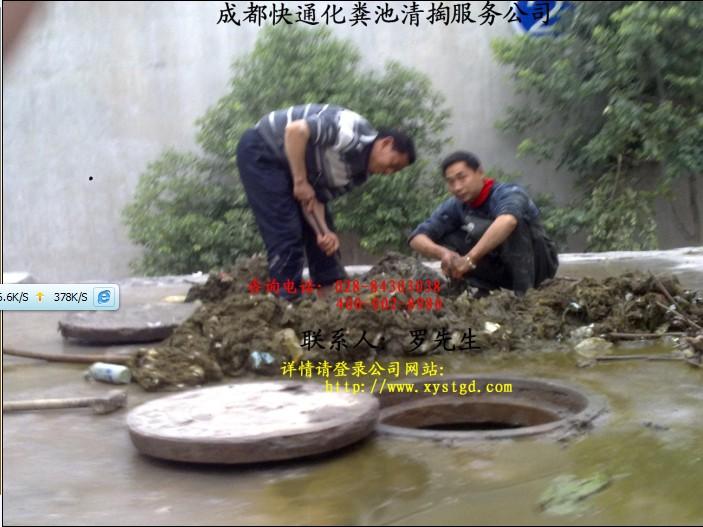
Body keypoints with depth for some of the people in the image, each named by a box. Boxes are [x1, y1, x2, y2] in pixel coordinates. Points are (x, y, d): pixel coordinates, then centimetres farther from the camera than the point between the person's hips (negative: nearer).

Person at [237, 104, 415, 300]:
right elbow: (295, 130, -32)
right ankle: (288, 301, -8)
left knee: (320, 234, 7)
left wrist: (324, 232, -17)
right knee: (286, 232, -14)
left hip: (289, 166, 9)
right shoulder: (352, 131, -25)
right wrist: (300, 181, -27)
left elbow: (316, 198, -1)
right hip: (261, 151, -9)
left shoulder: (359, 172, 2)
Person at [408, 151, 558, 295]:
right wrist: (443, 252, -36)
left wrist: (469, 259, -52)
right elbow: (417, 238, -16)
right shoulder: (456, 206, -9)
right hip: (502, 266, 6)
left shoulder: (508, 193, -26)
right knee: (445, 238, -11)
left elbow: (507, 221, -51)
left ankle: (523, 291, -24)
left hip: (539, 262, -5)